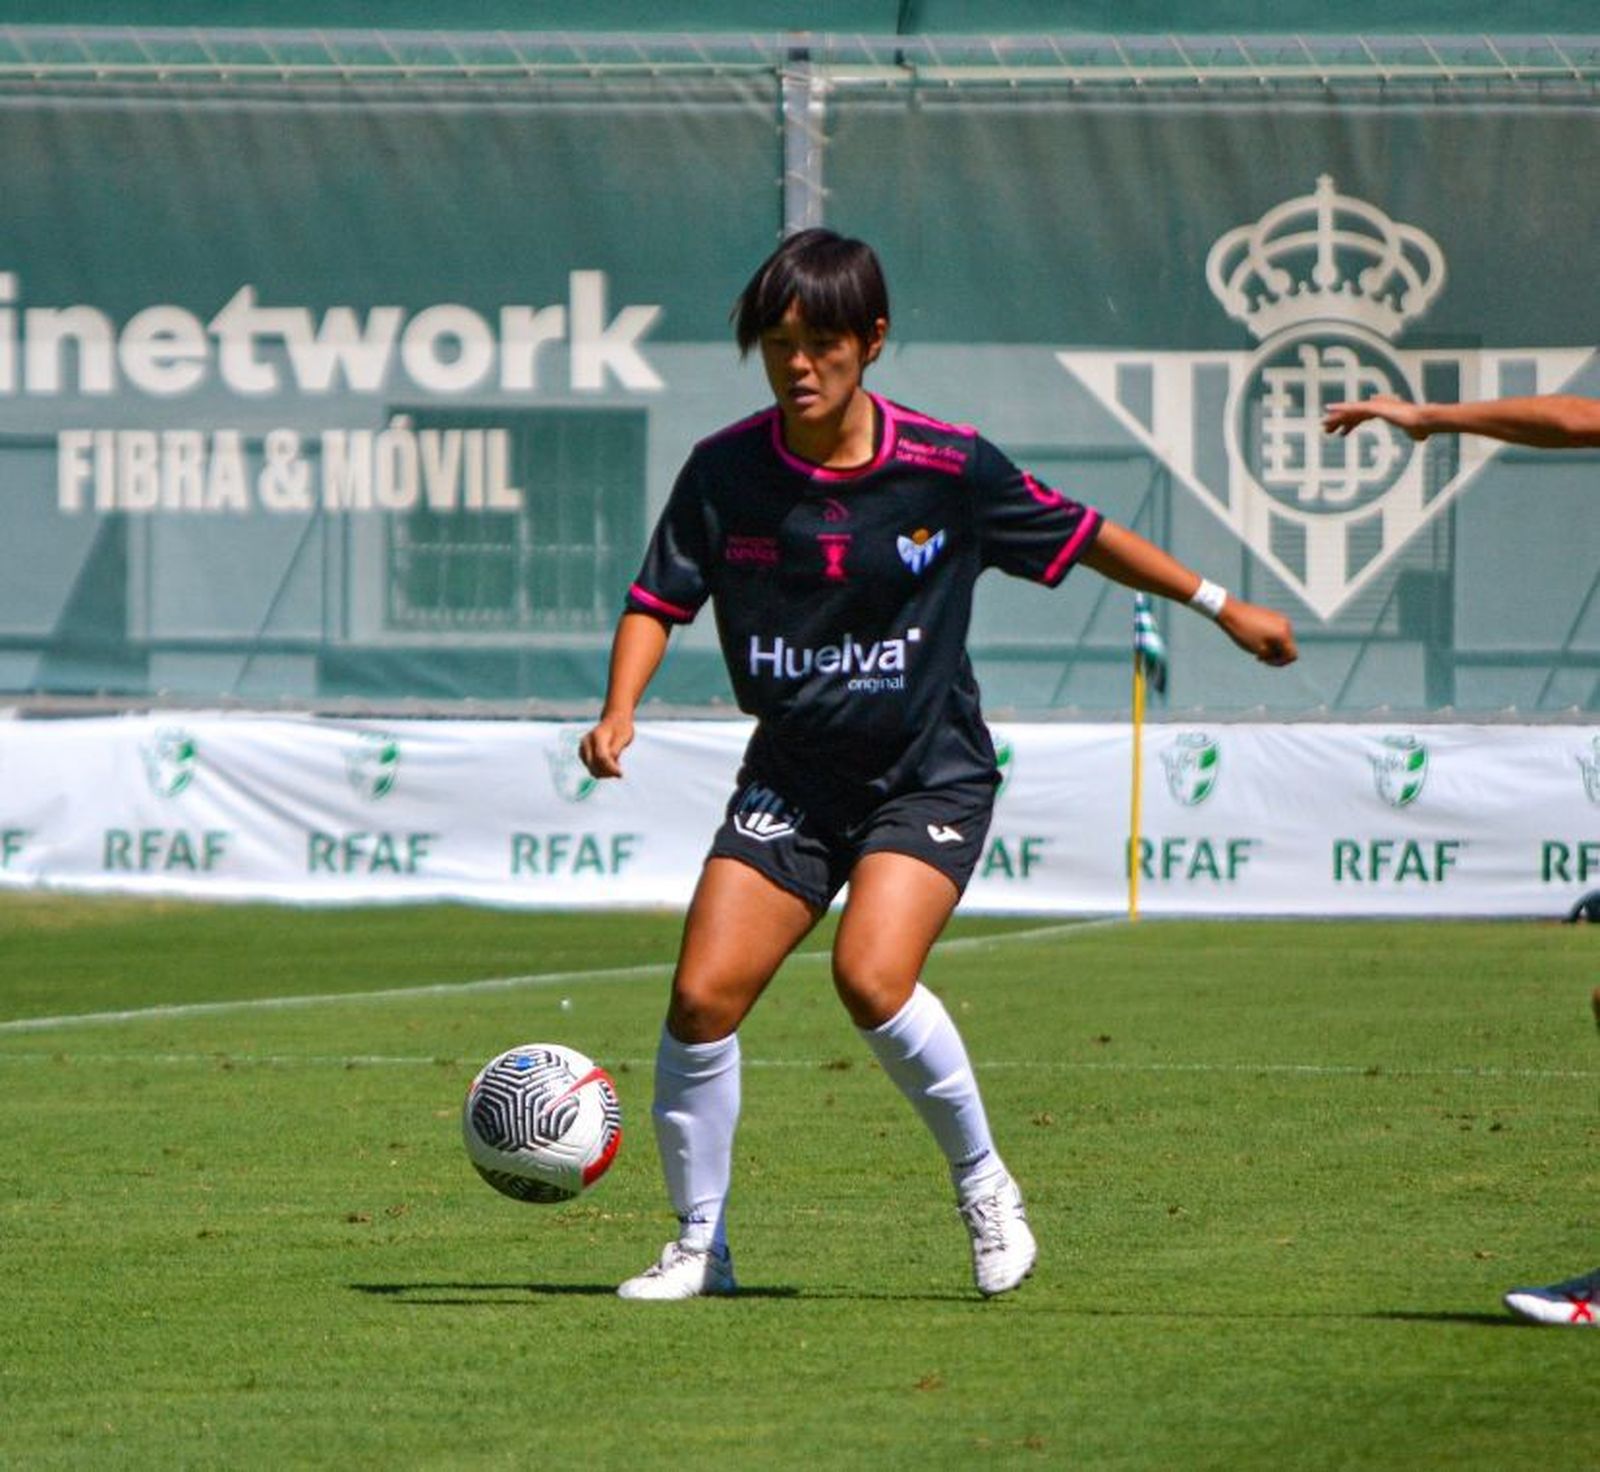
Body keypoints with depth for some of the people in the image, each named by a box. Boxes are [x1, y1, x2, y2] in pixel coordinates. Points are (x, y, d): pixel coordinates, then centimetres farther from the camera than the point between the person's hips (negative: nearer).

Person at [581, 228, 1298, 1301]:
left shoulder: (946, 467, -11)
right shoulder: (725, 470, -7)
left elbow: (1078, 536, 2)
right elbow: (660, 600, 2)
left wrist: (1221, 606, 9)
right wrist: (621, 709, -16)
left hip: (930, 778, -3)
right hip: (792, 776, 3)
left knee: (872, 976, -26)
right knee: (704, 995, -10)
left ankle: (984, 1185, -2)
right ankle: (699, 1246, 7)